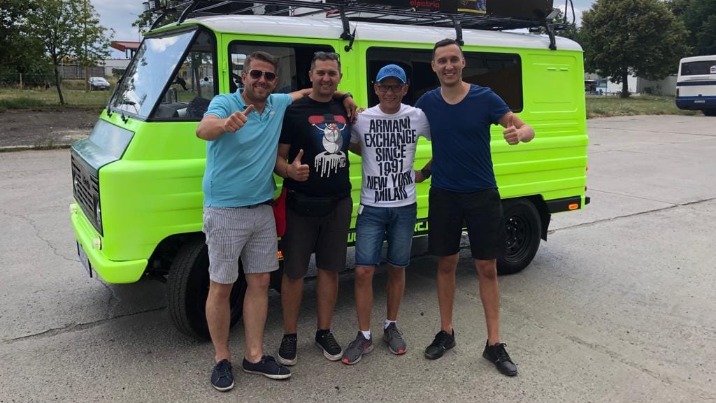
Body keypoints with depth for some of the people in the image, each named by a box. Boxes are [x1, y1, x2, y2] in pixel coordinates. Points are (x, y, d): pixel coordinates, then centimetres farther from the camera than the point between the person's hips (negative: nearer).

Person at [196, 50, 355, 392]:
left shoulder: (279, 105, 5)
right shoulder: (224, 103, -10)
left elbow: (309, 92, 24)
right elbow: (203, 130, -31)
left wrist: (343, 97, 7)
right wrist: (225, 124, -53)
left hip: (262, 210, 6)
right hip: (225, 212, -6)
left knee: (260, 282, 10)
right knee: (221, 287, 3)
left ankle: (254, 356, 22)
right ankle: (222, 359, 19)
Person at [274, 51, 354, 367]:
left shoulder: (345, 109, 10)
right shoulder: (294, 111, -6)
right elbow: (277, 156, -9)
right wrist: (290, 171, -29)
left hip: (338, 203, 5)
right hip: (301, 204, -4)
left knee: (330, 269, 11)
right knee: (294, 270, 4)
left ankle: (324, 332, 25)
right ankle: (290, 335, 19)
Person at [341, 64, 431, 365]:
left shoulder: (418, 117, -3)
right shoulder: (362, 119, -3)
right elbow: (351, 145, 13)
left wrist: (424, 173, 3)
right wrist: (378, 159, 5)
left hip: (405, 206, 1)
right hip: (371, 207, -1)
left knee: (397, 269, 11)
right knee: (363, 271, -4)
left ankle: (391, 327, 29)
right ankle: (364, 336, 10)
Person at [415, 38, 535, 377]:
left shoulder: (485, 98, -7)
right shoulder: (427, 102, 0)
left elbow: (526, 129, -7)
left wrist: (518, 134, -30)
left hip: (482, 195, -2)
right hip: (443, 196, 2)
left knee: (487, 268, 3)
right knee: (446, 264, 9)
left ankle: (494, 344, 13)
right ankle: (446, 333, 25)